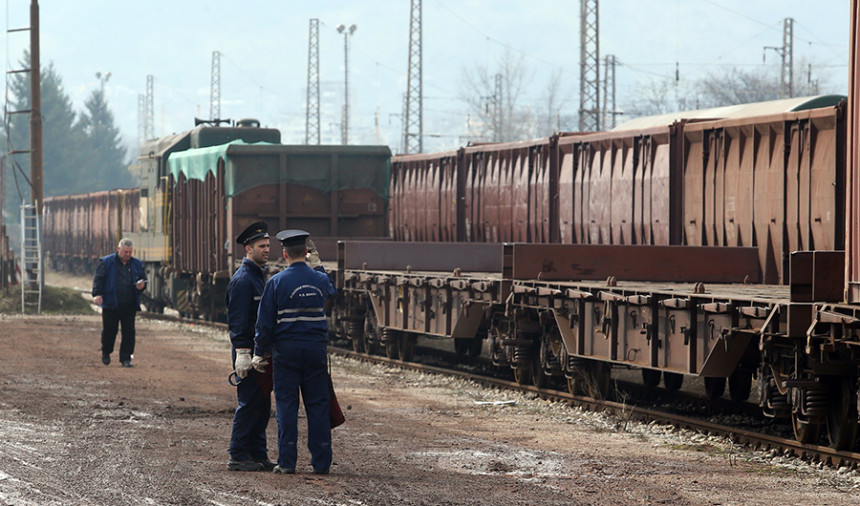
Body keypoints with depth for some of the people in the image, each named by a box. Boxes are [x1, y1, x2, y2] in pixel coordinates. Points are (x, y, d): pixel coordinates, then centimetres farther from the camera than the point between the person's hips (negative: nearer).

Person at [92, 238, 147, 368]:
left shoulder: (137, 264, 11)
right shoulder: (107, 262, 1)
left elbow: (143, 279, 19)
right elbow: (98, 279, -4)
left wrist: (141, 286, -5)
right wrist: (97, 294, -18)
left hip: (129, 306, 2)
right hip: (110, 304, -2)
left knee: (129, 332, -2)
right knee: (109, 331, 4)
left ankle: (126, 358, 5)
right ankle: (106, 353, 28)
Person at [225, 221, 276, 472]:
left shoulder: (259, 275, 17)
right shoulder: (243, 279, -14)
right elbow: (237, 320, -18)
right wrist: (243, 353, -23)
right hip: (249, 352, -9)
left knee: (262, 404, 10)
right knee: (249, 404, -7)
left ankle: (257, 454, 15)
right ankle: (238, 457, -2)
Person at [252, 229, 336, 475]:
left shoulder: (276, 282, -7)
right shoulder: (320, 279, 2)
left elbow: (265, 322, -6)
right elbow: (331, 291, 29)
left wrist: (260, 353, 3)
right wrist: (317, 266, 37)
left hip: (286, 350, -2)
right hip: (316, 348, 2)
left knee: (286, 404, 2)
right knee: (317, 404, 7)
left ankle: (287, 461, 0)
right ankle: (321, 461, 6)